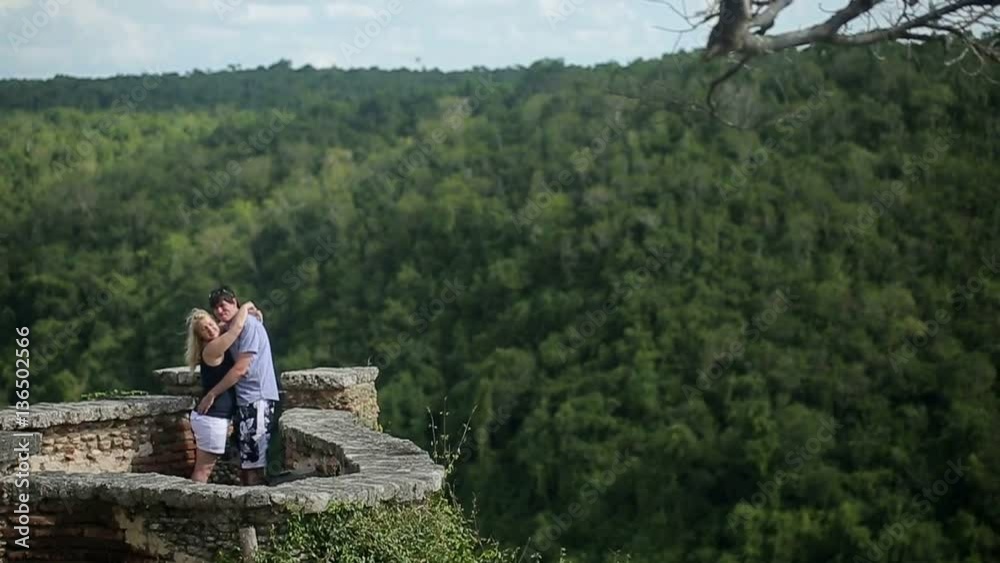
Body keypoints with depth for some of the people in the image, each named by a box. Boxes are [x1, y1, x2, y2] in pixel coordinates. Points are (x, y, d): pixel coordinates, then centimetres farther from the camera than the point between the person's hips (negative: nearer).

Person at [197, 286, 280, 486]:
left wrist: (211, 394, -13)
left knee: (252, 461, -9)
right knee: (244, 462, 12)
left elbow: (241, 369, -17)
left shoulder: (249, 325, -13)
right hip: (245, 401, 10)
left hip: (258, 400, -10)